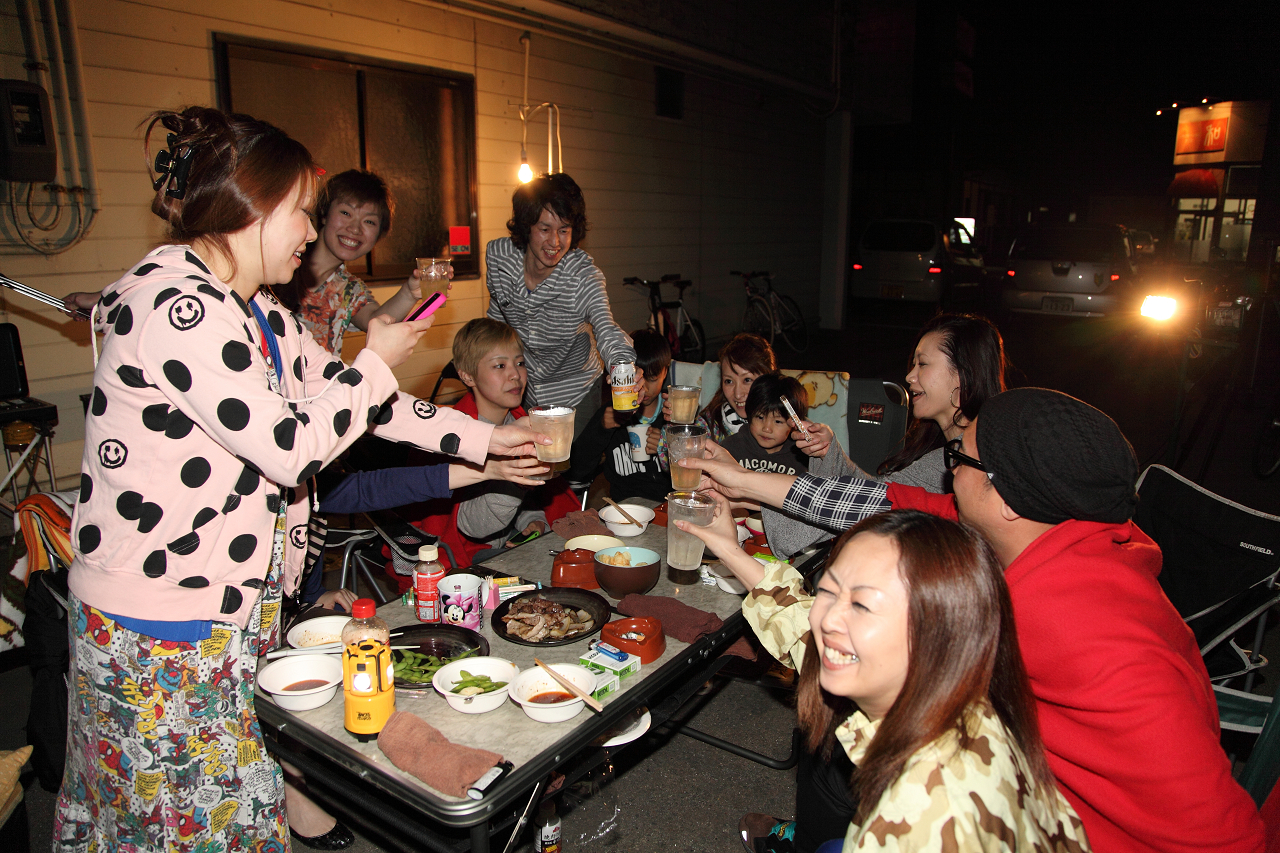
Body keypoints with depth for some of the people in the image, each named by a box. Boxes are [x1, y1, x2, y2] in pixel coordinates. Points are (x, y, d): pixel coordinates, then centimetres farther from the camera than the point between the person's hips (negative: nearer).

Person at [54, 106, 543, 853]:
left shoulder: (252, 310, 8)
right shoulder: (176, 309, -23)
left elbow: (340, 395, 13)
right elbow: (291, 450, -24)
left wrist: (482, 439, 12)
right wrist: (377, 363, -10)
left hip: (227, 609, 9)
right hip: (158, 629, -9)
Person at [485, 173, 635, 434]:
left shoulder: (584, 275, -26)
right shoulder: (497, 254, -15)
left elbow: (606, 329, -42)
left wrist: (624, 367, -64)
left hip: (575, 392, -3)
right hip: (521, 388, 3)